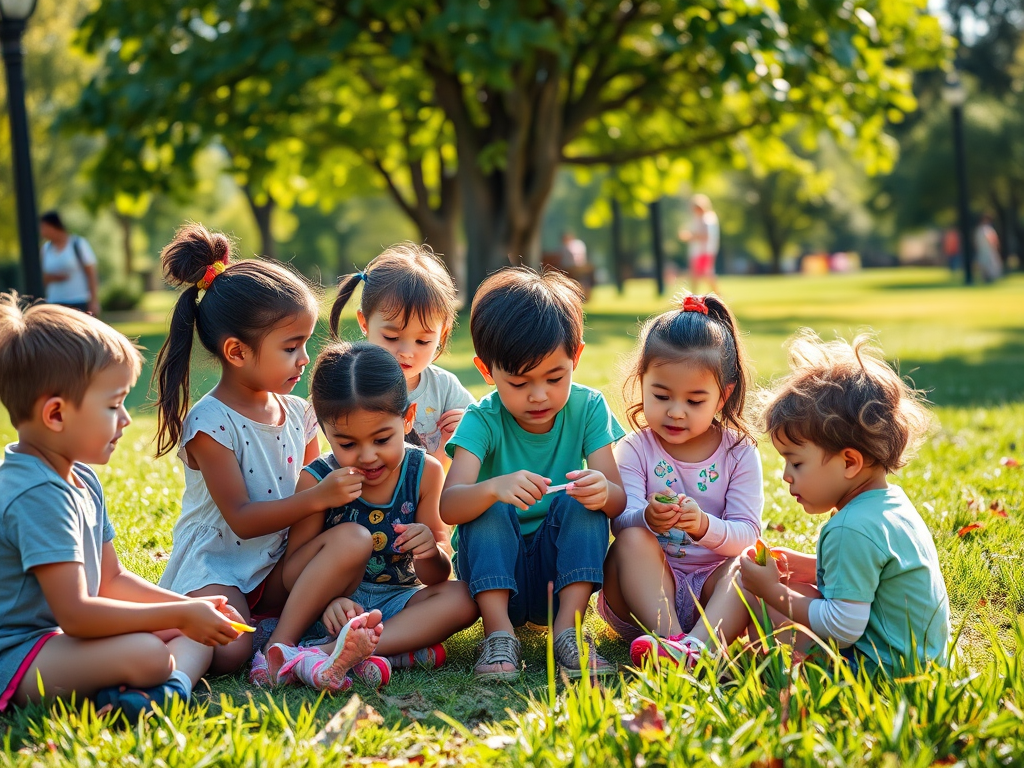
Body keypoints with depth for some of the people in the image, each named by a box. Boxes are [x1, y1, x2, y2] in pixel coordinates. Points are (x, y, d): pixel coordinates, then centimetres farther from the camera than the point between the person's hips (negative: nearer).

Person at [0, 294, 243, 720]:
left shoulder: (82, 479, 10)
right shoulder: (39, 495, -23)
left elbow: (112, 579, 18)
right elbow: (76, 613, -28)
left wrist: (191, 607, 4)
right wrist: (181, 614, -22)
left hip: (60, 637, 11)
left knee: (199, 633, 5)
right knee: (147, 655, -38)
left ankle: (177, 680, -19)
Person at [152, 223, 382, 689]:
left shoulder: (297, 414, 8)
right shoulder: (210, 423, -14)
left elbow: (311, 489, 14)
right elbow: (241, 519, -16)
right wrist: (318, 497, -23)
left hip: (278, 567, 7)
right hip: (213, 567, -7)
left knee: (352, 542, -25)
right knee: (227, 654, -36)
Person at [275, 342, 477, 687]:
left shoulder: (425, 472, -6)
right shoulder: (317, 480, -11)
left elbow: (437, 577, -4)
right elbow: (293, 567, -16)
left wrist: (431, 552, -30)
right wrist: (325, 600, -38)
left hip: (396, 602, 3)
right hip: (338, 606, -3)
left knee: (463, 598, -26)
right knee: (352, 536, -26)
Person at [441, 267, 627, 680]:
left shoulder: (587, 409, -7)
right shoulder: (482, 421, -14)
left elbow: (619, 502, -13)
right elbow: (447, 507, -28)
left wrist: (603, 491, -39)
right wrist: (494, 487, -51)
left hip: (560, 568, 1)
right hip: (493, 568, -1)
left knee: (582, 502, -24)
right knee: (489, 507, -27)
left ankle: (568, 626, -25)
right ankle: (498, 631, -28)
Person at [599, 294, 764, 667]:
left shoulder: (739, 452, 3)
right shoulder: (634, 450, 1)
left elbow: (747, 533, -6)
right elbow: (621, 523, -13)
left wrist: (705, 526, -29)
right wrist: (647, 519, -38)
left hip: (711, 587, 1)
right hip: (645, 591, 0)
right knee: (633, 540, -28)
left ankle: (702, 641, -51)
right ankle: (668, 636, -45)